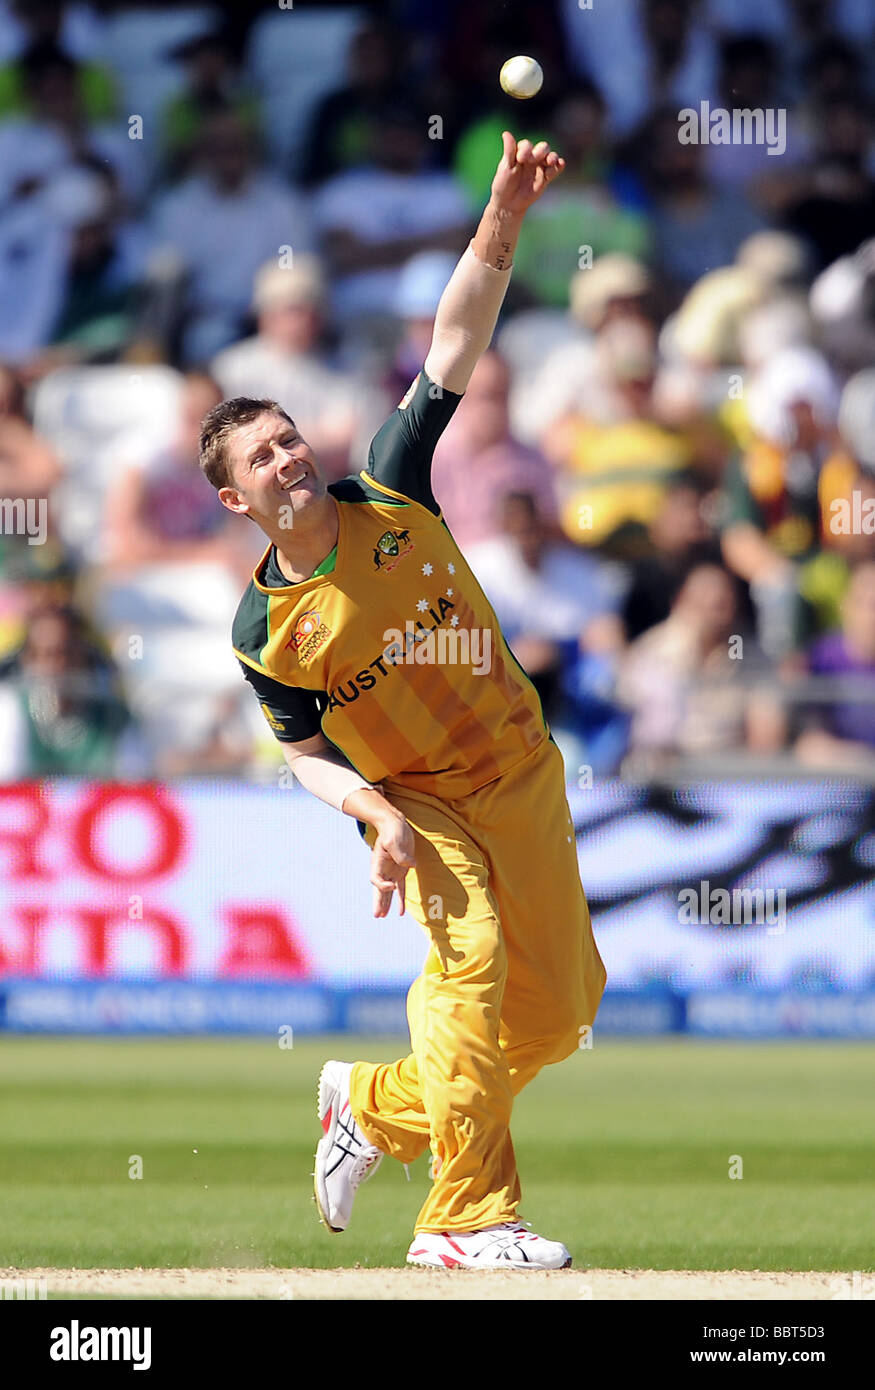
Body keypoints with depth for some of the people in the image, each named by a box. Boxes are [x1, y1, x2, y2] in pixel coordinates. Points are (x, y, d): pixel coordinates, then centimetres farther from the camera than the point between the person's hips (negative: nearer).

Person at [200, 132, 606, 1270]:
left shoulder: (392, 496, -8)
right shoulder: (266, 631, -10)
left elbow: (455, 345, -14)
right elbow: (305, 751, 0)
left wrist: (501, 227, -27)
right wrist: (374, 811, -21)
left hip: (523, 774, 4)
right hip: (413, 798, -4)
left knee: (557, 1014, 5)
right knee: (469, 952, -29)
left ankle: (375, 1102, 29)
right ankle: (467, 1217, -25)